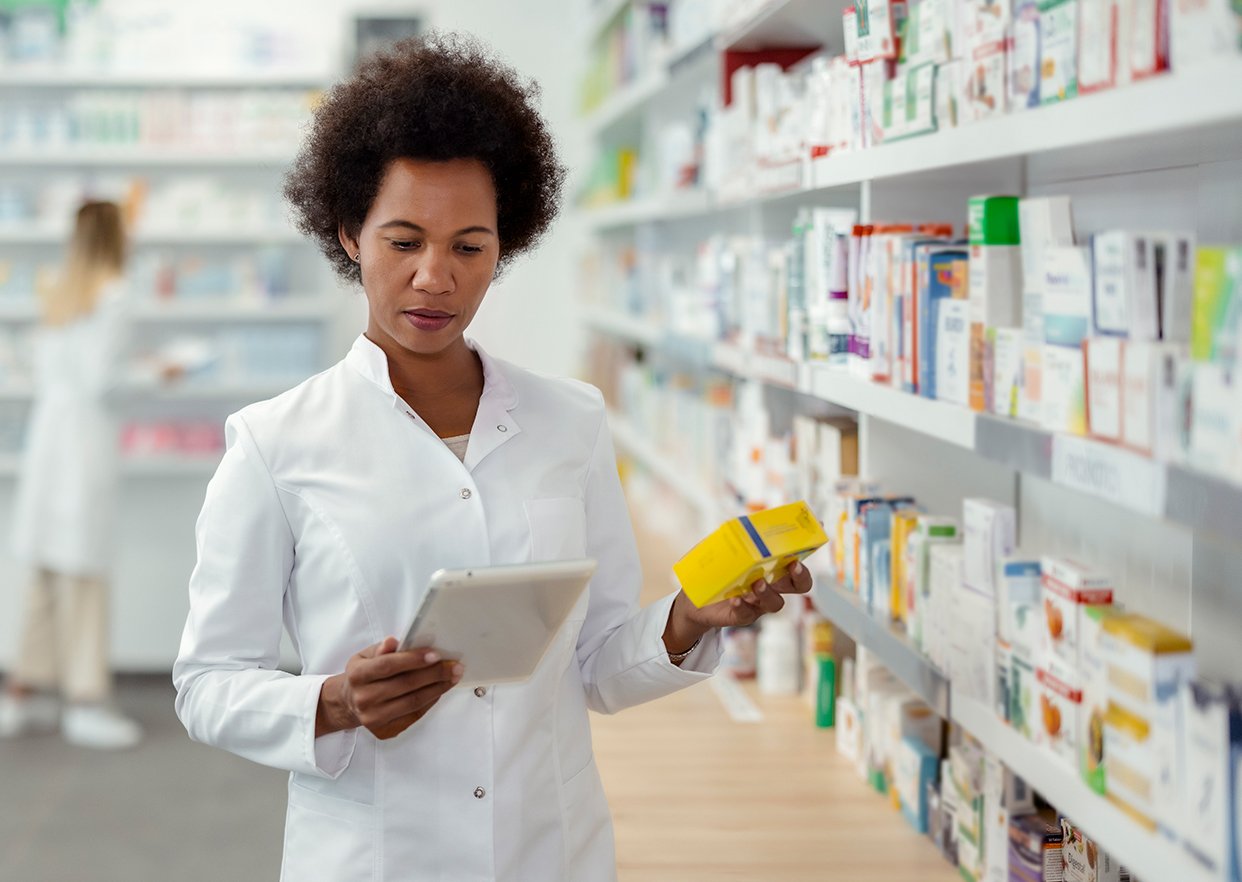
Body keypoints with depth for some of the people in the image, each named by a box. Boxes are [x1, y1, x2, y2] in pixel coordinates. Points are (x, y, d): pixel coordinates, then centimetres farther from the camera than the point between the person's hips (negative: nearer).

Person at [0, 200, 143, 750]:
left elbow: (45, 369, 14)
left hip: (47, 427, 7)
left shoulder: (55, 296, 12)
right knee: (83, 572, -4)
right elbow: (103, 378, -14)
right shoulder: (111, 294, -9)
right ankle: (85, 701, 0)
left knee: (47, 573, 13)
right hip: (88, 431, -7)